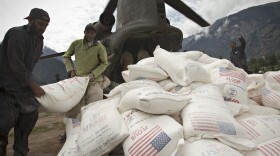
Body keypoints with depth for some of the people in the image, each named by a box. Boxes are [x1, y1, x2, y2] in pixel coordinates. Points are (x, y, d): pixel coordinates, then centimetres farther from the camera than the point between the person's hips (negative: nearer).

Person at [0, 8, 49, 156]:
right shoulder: (17, 34, -18)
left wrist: (31, 82, 6)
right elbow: (16, 65, -22)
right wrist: (33, 85, -18)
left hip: (23, 83, 8)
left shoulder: (39, 39, 7)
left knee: (30, 114, 4)